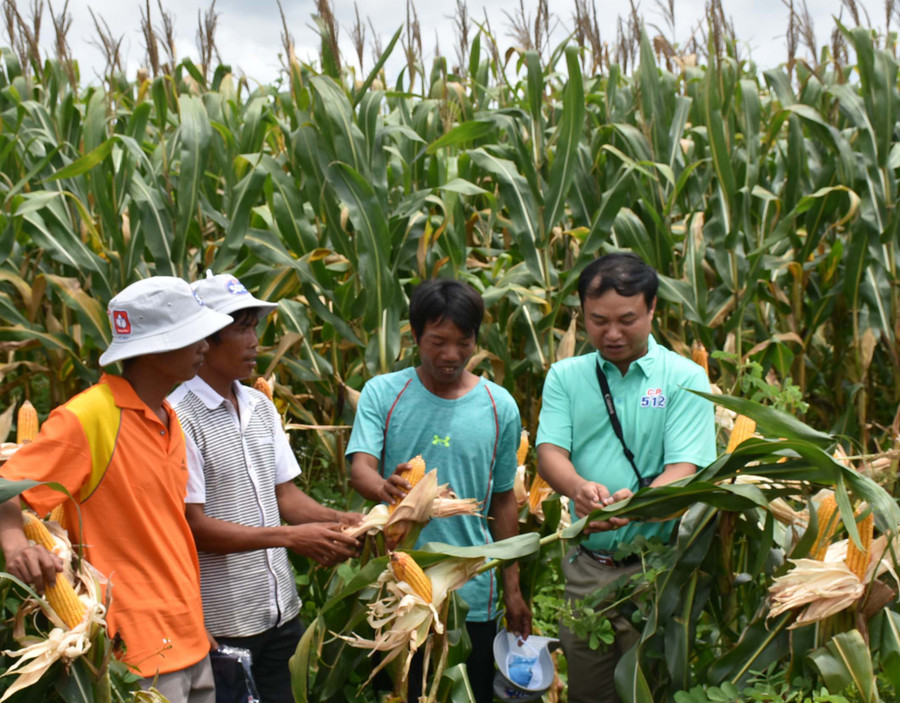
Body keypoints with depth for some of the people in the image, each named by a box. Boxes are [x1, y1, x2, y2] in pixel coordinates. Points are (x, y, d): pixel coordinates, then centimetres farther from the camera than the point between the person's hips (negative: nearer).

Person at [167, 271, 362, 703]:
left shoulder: (260, 406, 8)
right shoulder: (180, 417, -15)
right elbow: (194, 526, -17)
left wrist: (335, 520, -6)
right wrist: (289, 537, -18)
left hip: (280, 610, 7)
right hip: (221, 622, -7)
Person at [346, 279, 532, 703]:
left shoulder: (500, 407, 2)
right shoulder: (382, 393, -2)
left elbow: (503, 501, 9)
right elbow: (360, 469, -12)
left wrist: (513, 589, 10)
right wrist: (386, 488, -36)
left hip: (472, 593, 1)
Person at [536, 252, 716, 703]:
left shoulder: (684, 379, -4)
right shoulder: (565, 377, 5)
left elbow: (683, 472, -13)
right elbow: (550, 452, -5)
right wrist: (579, 488, -28)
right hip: (585, 565, 3)